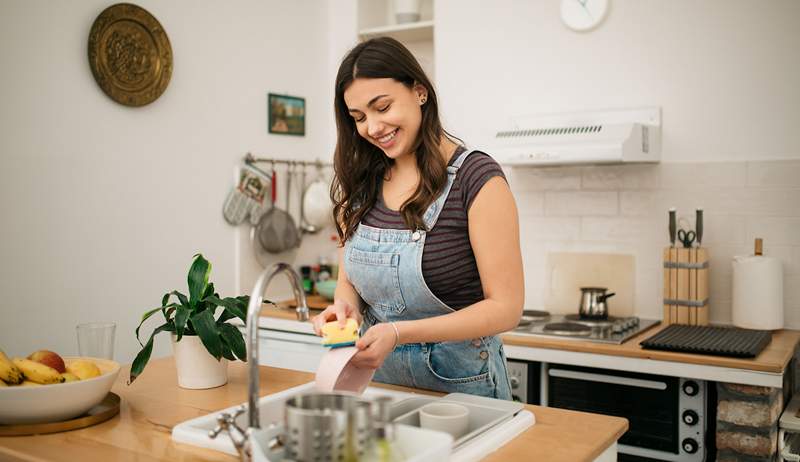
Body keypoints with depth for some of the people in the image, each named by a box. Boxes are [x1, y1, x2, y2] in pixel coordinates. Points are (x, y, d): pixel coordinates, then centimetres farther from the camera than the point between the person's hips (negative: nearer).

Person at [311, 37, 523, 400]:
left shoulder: (477, 179, -17)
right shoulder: (359, 181, -1)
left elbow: (506, 308, -18)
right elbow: (348, 280, 9)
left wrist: (401, 333, -27)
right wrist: (346, 306, -15)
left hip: (459, 382, -5)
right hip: (377, 374, 5)